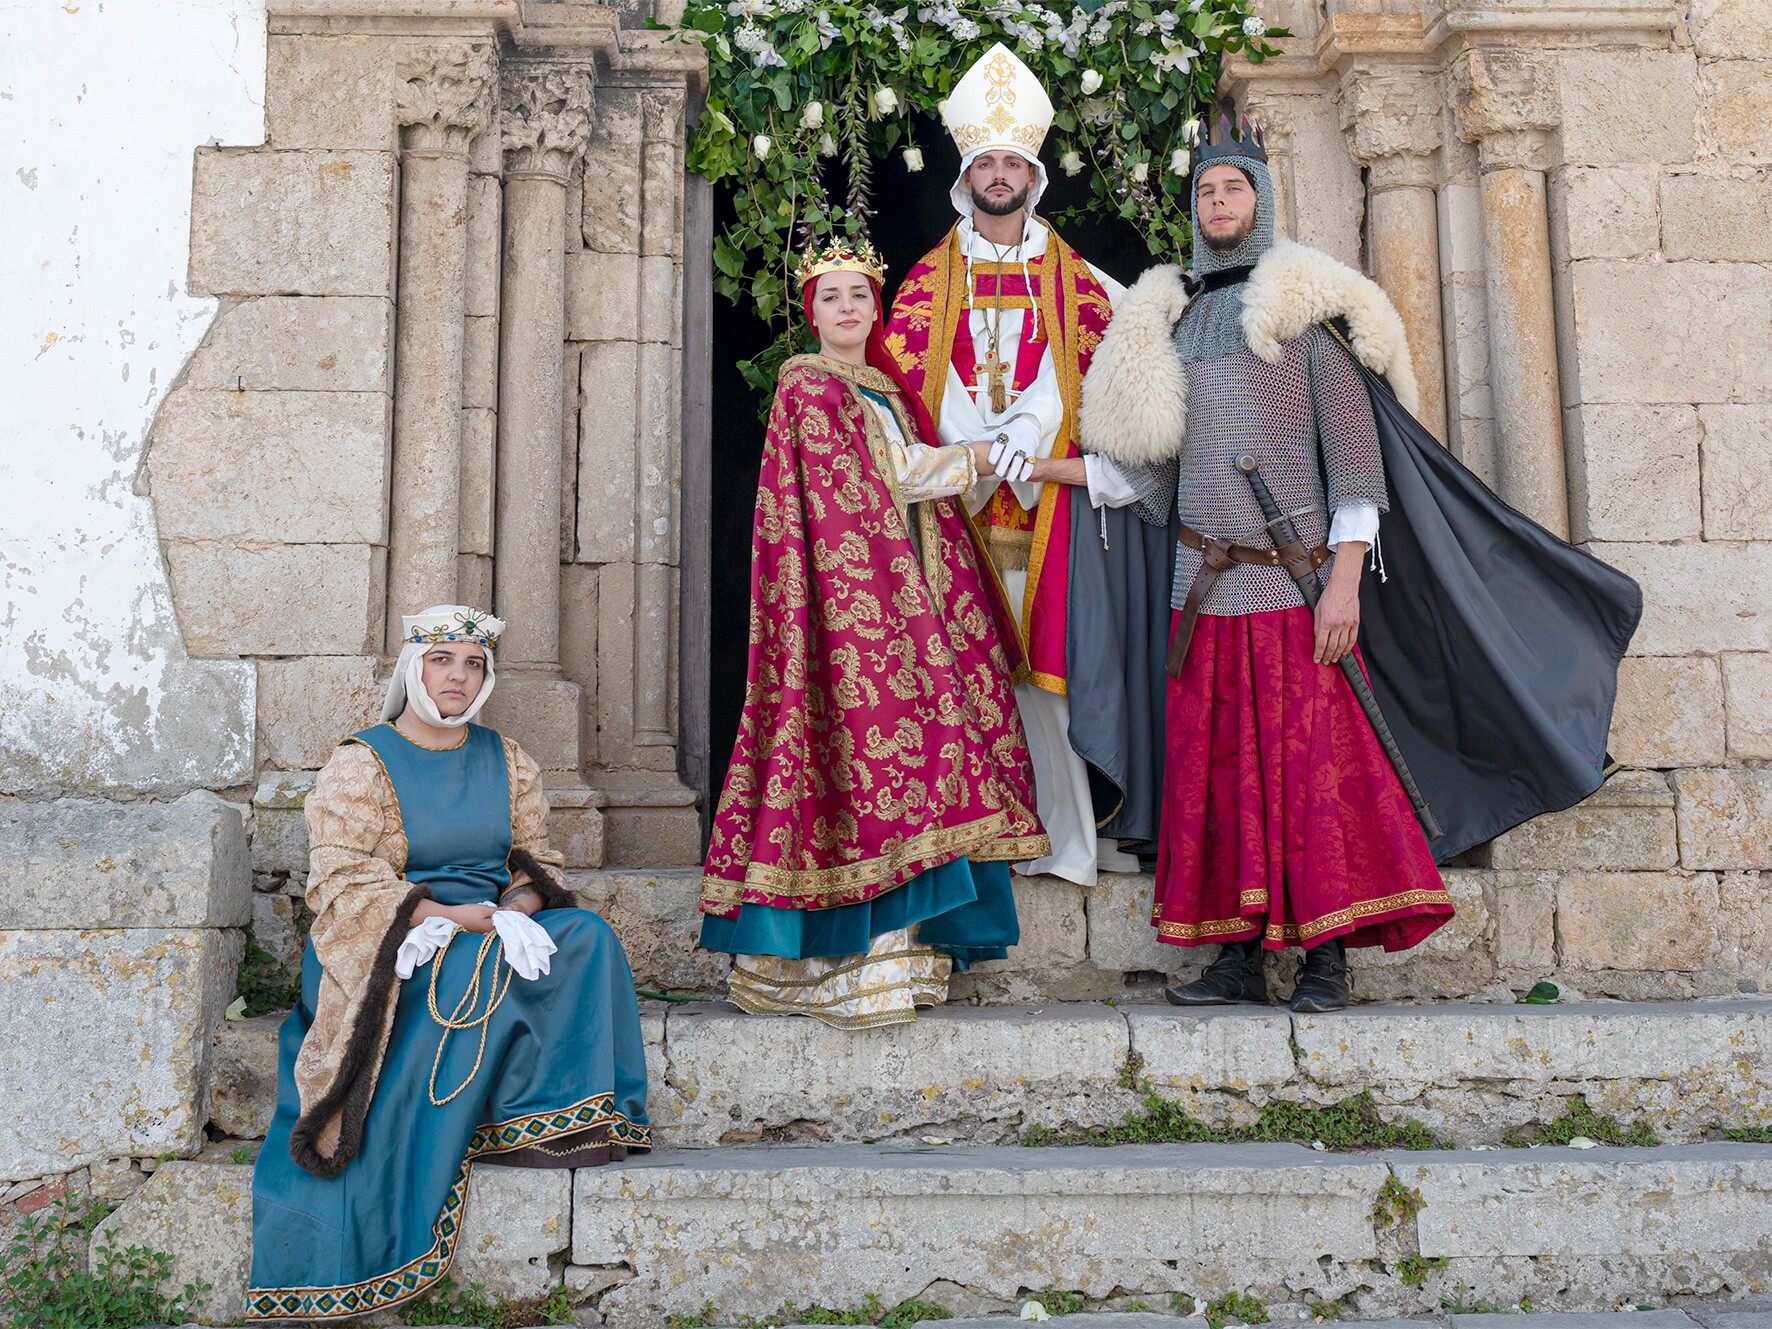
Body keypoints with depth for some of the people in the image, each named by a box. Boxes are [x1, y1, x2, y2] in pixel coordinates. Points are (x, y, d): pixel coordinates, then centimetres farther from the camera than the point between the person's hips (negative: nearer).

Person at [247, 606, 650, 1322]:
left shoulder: (509, 763, 15)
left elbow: (538, 861, 12)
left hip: (497, 931, 4)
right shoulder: (359, 765, -1)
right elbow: (344, 882, -11)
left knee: (586, 937, -24)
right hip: (396, 944, -4)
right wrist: (457, 917, -23)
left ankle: (559, 1119, -23)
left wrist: (514, 909, -14)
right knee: (480, 976, -34)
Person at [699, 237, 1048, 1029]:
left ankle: (894, 950, 3)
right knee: (860, 739, -13)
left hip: (901, 597, 8)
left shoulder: (889, 392, 24)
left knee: (900, 746, 1)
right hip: (846, 592, -8)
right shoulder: (806, 386, 0)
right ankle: (849, 963, -11)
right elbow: (871, 482, -9)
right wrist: (977, 457, 0)